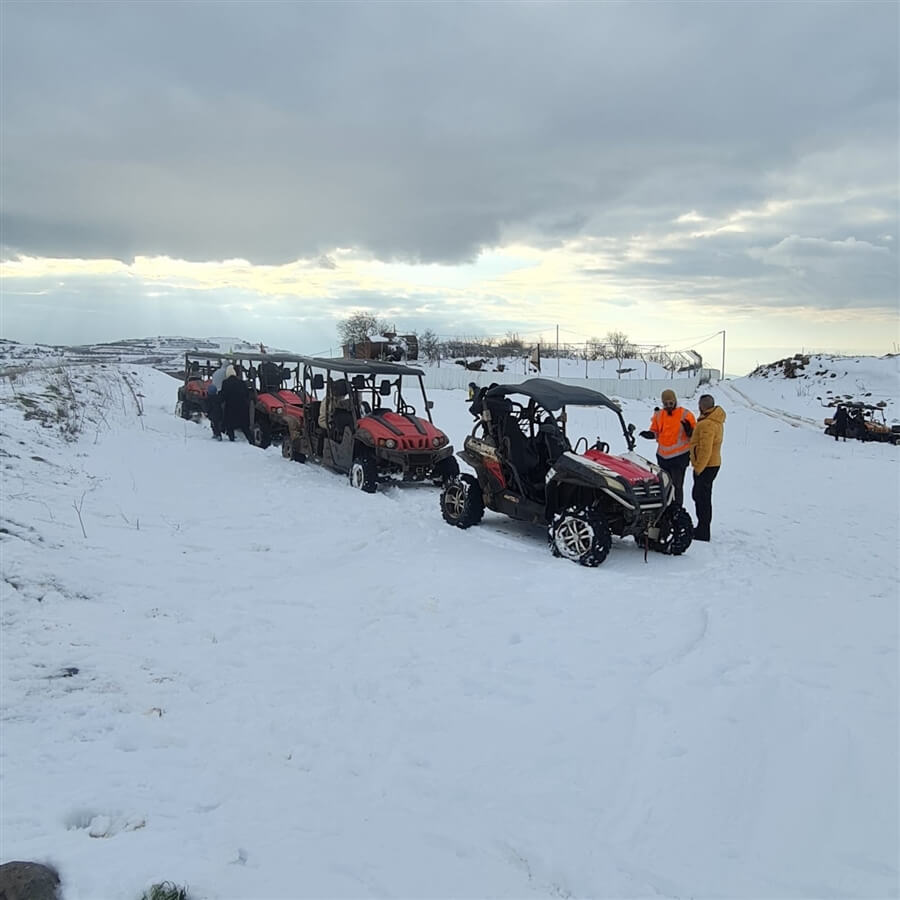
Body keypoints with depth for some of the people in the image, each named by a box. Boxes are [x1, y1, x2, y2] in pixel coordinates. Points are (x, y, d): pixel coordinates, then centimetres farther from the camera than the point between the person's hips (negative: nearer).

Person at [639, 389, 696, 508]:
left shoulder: (685, 414, -6)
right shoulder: (658, 415, 6)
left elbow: (694, 434, -4)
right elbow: (655, 431, 14)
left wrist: (689, 430, -25)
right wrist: (649, 434, -8)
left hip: (680, 457, -5)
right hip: (663, 456, 5)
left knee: (676, 485, -7)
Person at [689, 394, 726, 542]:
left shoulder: (707, 424, -22)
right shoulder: (717, 420, 11)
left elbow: (705, 450, -25)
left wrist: (698, 468, -20)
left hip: (706, 466, -10)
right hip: (713, 463, 10)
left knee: (702, 498, -4)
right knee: (698, 495, 19)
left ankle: (703, 532, 1)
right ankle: (702, 528, 28)